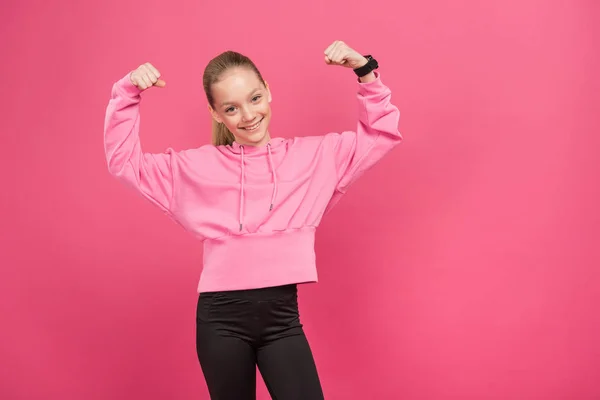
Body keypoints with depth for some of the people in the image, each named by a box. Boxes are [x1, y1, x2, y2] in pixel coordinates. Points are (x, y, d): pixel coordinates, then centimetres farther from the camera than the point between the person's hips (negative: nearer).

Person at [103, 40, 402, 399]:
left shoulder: (315, 155, 8)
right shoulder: (195, 166, 7)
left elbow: (384, 134, 12)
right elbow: (123, 159, 11)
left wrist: (364, 71, 0)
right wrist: (129, 93, 1)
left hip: (283, 315, 0)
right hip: (220, 316, 0)